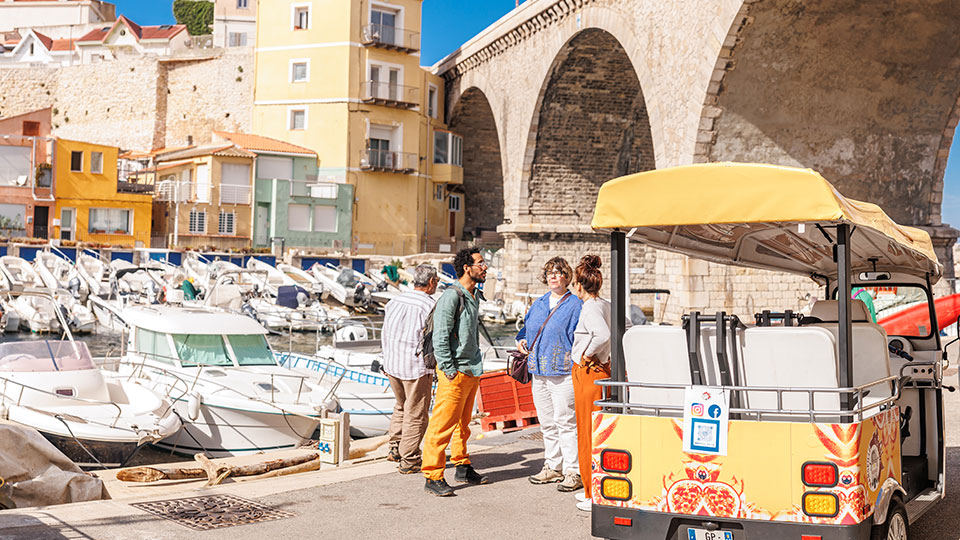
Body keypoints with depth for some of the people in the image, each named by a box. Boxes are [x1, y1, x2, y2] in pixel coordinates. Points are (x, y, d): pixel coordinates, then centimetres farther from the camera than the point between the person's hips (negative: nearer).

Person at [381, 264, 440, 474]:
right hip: (417, 368, -7)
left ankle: (395, 448, 28)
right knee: (416, 414, 4)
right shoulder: (430, 307, -14)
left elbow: (385, 334, 11)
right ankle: (408, 461, 7)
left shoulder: (395, 302, 6)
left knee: (402, 406, 25)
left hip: (392, 364, 7)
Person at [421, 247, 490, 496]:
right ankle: (433, 476, -1)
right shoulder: (452, 296, -14)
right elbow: (440, 337, -17)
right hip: (455, 373, -9)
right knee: (443, 424, -6)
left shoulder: (475, 295, 14)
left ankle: (463, 467, 30)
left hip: (472, 371, 9)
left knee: (463, 422, 19)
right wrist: (449, 370, -18)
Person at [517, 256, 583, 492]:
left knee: (565, 422, -8)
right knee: (546, 422, 13)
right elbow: (527, 328, 28)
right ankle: (553, 467, 23)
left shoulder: (575, 305, -4)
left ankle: (573, 471, -2)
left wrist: (577, 366, -17)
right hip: (538, 371, 7)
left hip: (563, 373, -7)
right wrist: (521, 340, 7)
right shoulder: (538, 304, 16)